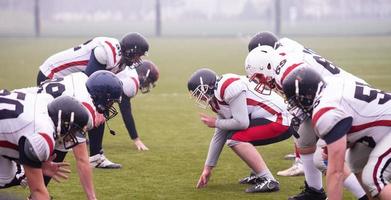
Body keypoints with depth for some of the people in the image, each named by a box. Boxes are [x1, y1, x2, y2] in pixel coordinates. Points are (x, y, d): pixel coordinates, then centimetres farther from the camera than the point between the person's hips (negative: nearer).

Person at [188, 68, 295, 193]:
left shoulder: (229, 87, -18)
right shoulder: (218, 99, 13)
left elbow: (242, 123, -22)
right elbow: (219, 136, 18)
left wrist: (216, 123, -5)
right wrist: (208, 167, 20)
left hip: (280, 120, -10)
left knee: (236, 139, -19)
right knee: (231, 137, 13)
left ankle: (269, 181, -20)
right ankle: (259, 175, 16)